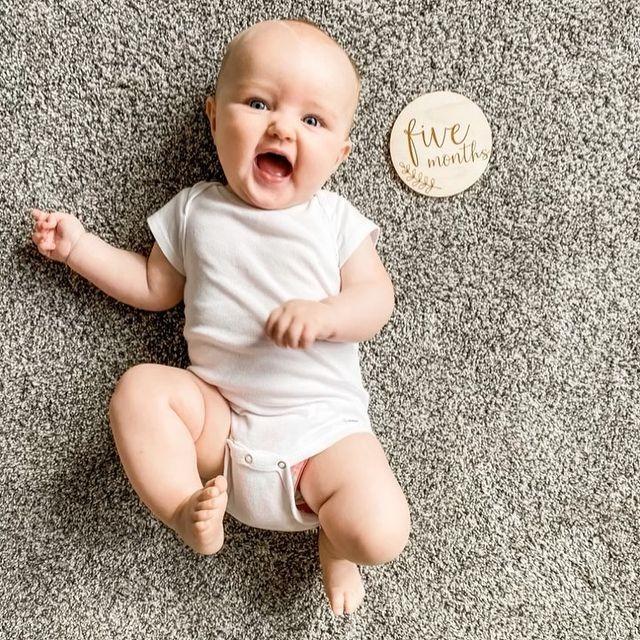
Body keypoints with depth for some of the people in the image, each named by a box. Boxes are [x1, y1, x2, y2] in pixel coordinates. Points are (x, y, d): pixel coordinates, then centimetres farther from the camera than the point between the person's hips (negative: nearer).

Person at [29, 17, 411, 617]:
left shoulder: (335, 219, 3)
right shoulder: (195, 211, 8)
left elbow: (377, 297, -2)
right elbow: (154, 287, 17)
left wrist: (323, 314, -23)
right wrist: (78, 245, 12)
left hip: (323, 426, -1)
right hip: (220, 420, 2)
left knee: (381, 533, -20)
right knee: (139, 389, -24)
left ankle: (332, 537, 14)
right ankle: (186, 511, -14)